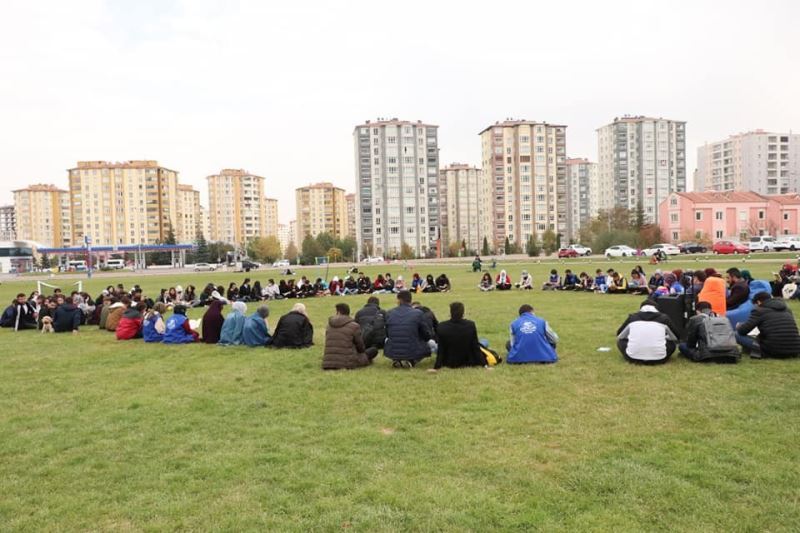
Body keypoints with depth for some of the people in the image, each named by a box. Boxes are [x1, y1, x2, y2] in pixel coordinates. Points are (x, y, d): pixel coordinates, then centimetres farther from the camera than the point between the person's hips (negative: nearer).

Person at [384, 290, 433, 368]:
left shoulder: (389, 314, 0)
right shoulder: (418, 313, -7)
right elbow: (427, 336, 0)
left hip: (392, 353, 3)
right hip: (412, 352, -3)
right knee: (428, 345, 26)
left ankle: (396, 360, 9)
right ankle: (411, 361, 1)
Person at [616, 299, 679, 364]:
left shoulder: (632, 317, 11)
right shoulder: (663, 317, 10)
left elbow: (619, 336, 24)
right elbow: (675, 337, 23)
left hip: (633, 358, -1)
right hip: (658, 359, 1)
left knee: (620, 341, 28)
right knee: (672, 343, 29)